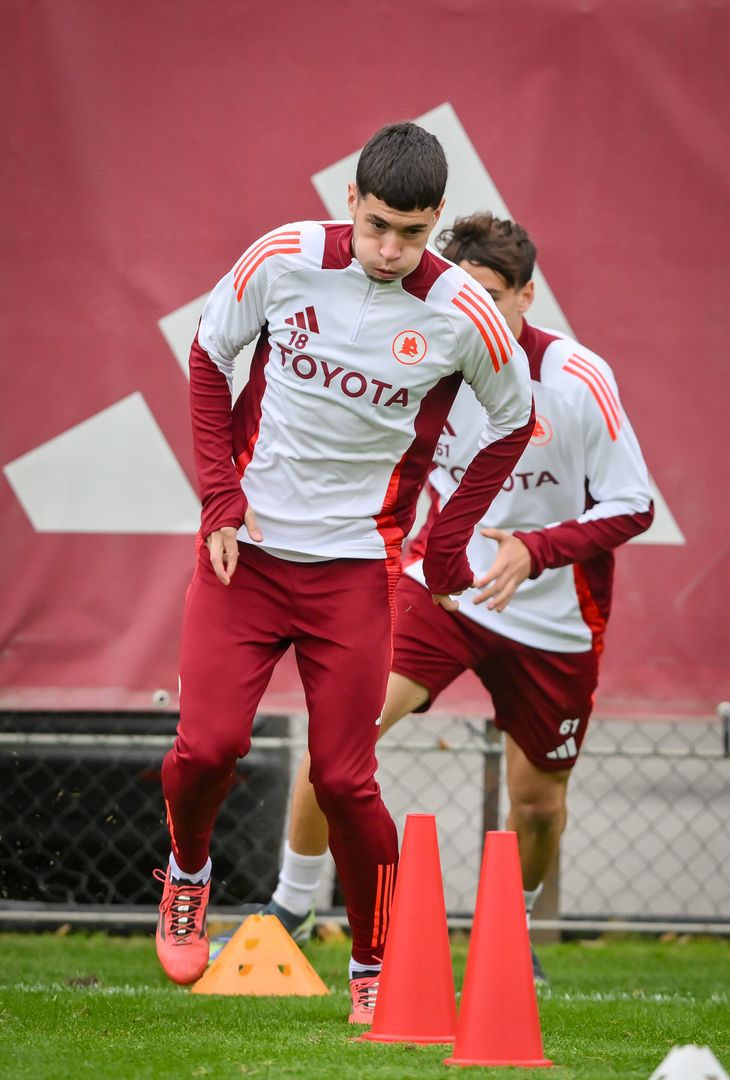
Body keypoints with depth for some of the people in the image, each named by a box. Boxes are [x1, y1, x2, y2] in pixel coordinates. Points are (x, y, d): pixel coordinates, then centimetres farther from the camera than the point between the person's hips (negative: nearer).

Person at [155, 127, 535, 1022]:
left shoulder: (463, 316, -10)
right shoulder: (282, 260, -9)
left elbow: (512, 423, 9)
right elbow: (208, 358, 7)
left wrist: (447, 540, 5)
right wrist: (221, 496, 1)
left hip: (355, 565, -1)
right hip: (245, 546, 1)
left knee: (343, 778, -5)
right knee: (208, 744, -10)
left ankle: (375, 969, 14)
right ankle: (187, 871, 23)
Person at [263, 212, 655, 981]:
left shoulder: (577, 382, -19)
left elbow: (632, 508, -14)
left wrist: (535, 549, -27)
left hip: (550, 618, -1)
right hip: (443, 582, 2)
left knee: (538, 799, 9)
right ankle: (290, 906, -2)